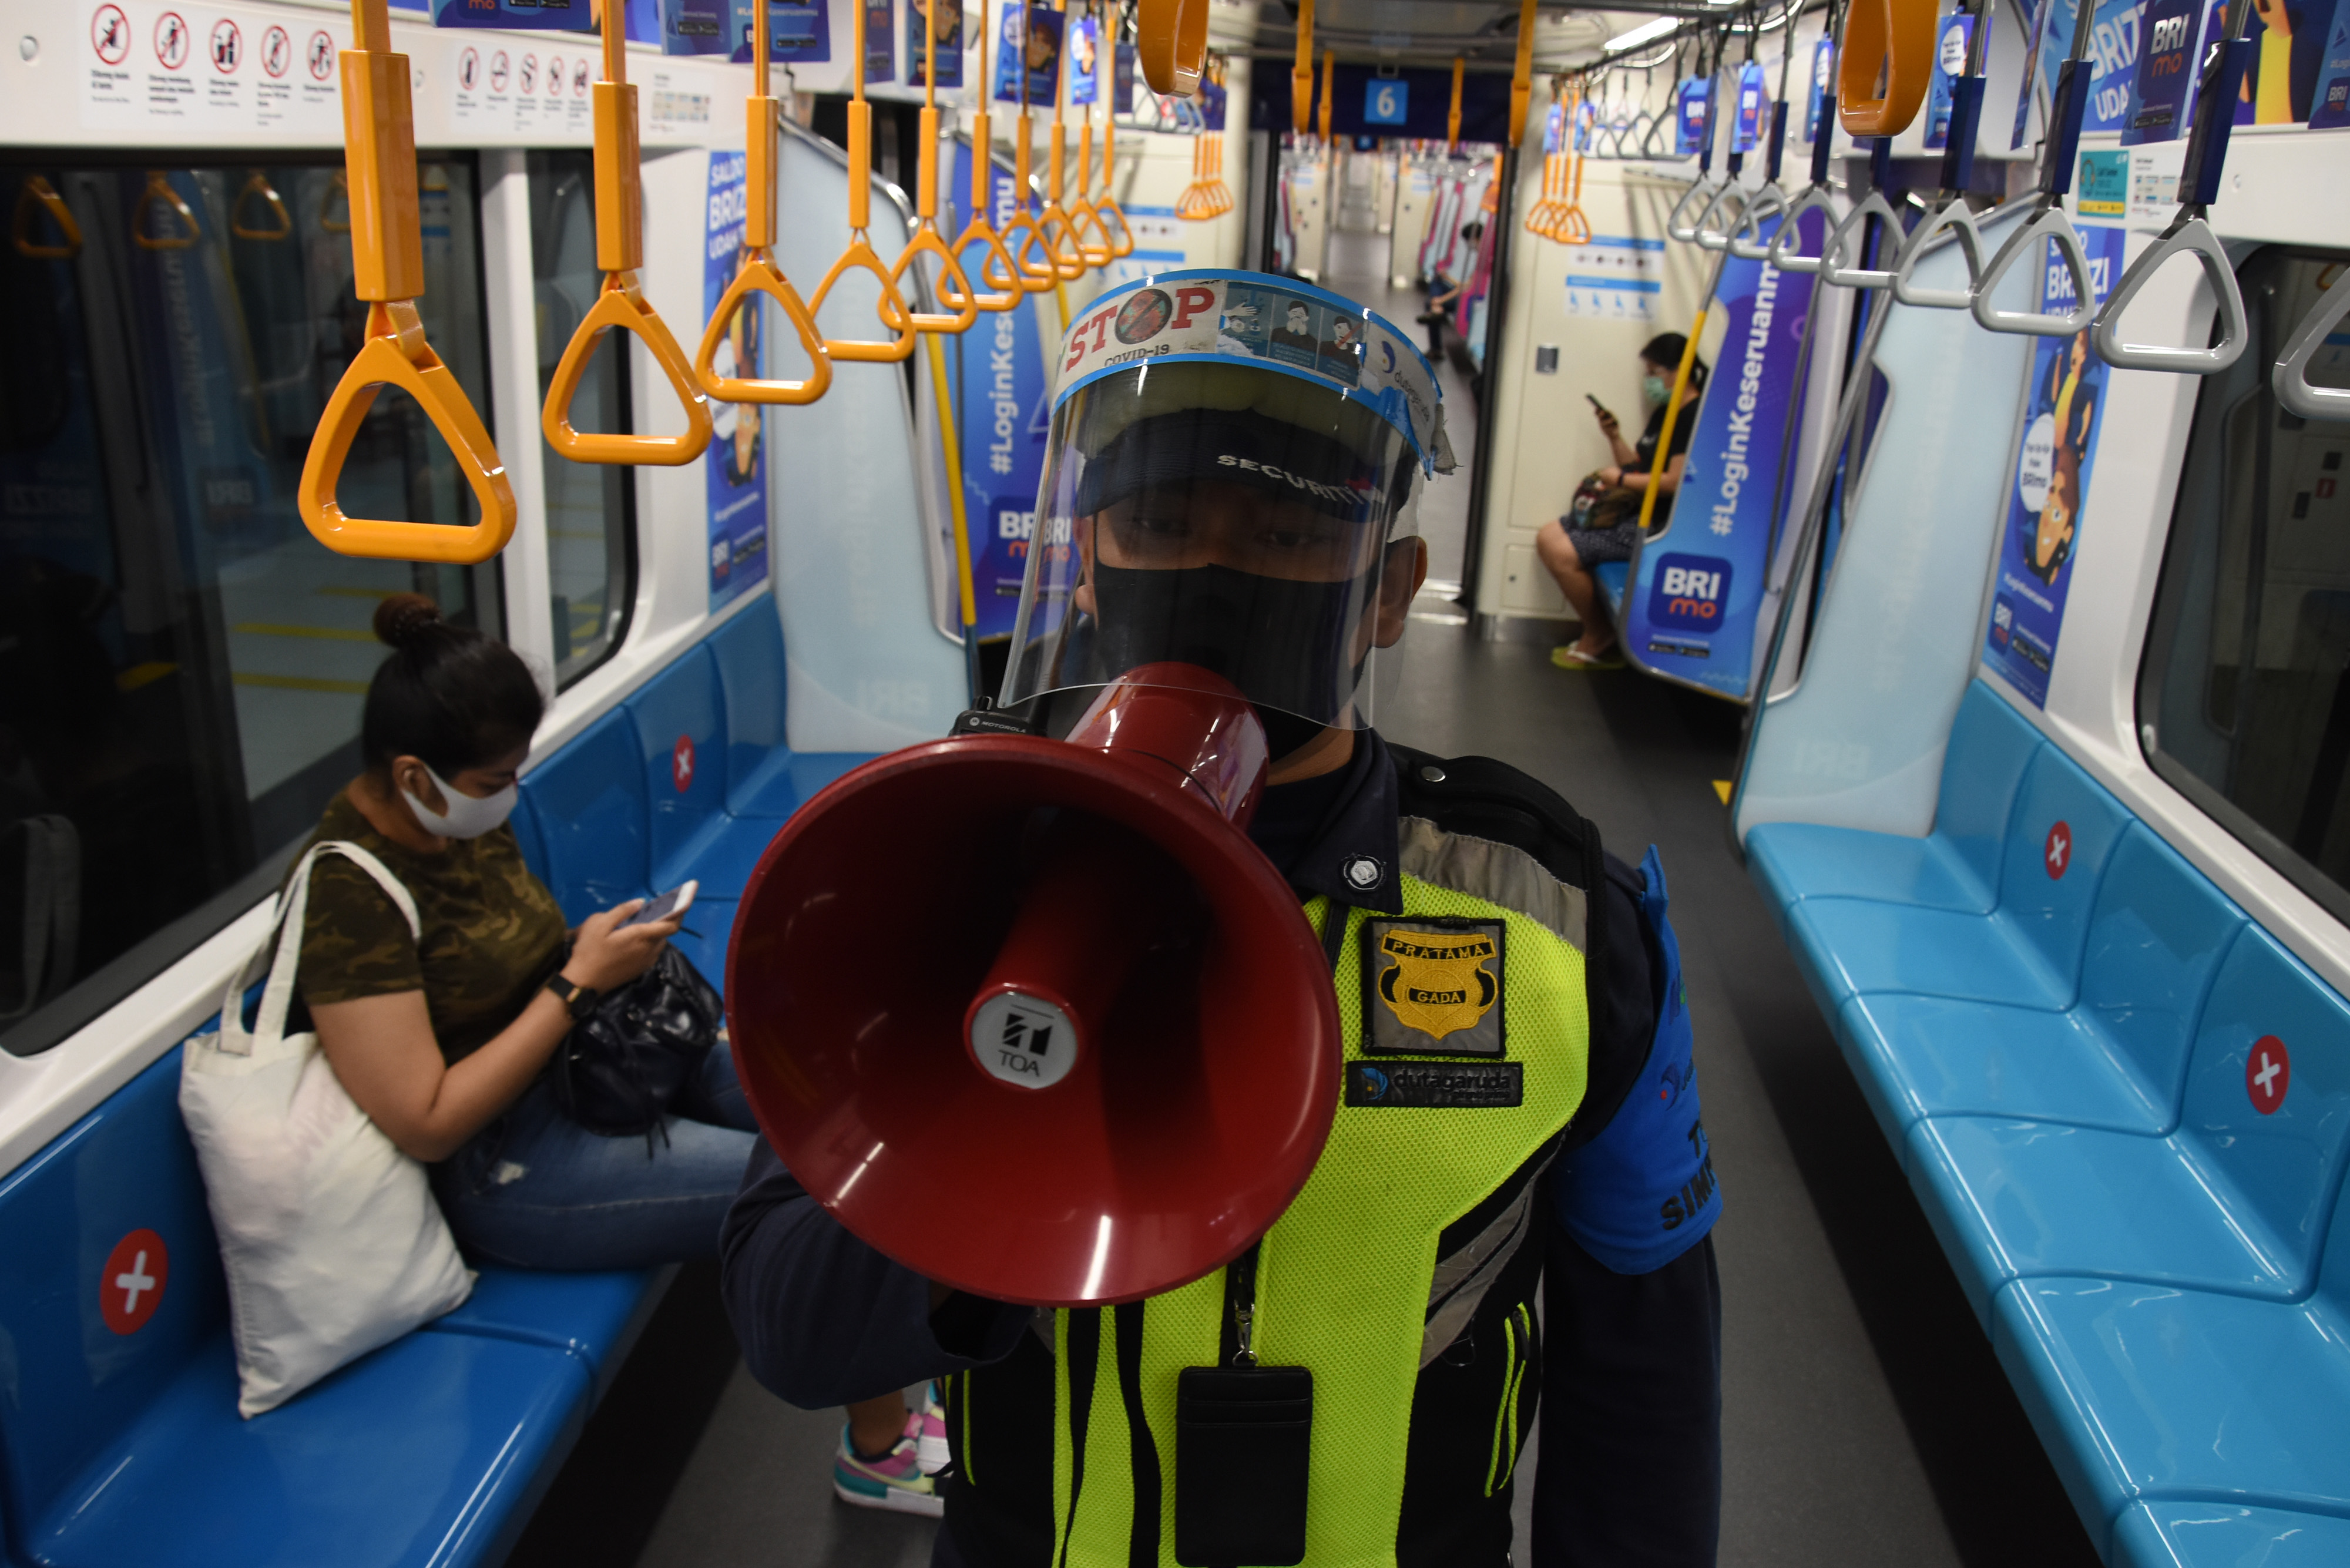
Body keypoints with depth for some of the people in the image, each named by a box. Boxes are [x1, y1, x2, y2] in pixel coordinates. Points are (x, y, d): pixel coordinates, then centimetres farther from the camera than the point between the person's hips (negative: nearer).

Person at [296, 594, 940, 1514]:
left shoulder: (465, 815, 2)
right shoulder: (350, 893, -23)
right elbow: (426, 1124, -24)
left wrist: (604, 947, -3)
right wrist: (579, 981, -22)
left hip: (594, 1058, 9)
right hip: (509, 1165, -9)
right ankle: (877, 1450, 7)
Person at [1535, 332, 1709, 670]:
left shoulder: (1695, 418, -16)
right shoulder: (1663, 414, 16)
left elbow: (1676, 482, -24)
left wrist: (1622, 480, -13)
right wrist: (1614, 438, 3)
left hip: (1657, 525, -11)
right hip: (1632, 511, 11)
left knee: (1563, 553, -20)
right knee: (1548, 537, 6)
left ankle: (1598, 642, -1)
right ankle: (1599, 627, 4)